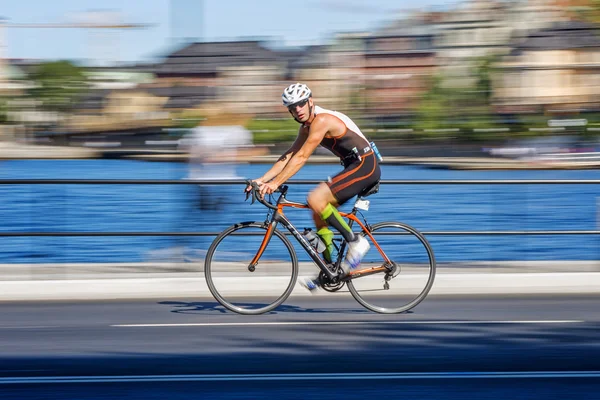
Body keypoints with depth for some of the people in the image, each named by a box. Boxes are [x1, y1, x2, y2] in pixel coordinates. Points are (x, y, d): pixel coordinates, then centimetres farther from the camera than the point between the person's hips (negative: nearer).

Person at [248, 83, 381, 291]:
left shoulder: (322, 120, -18)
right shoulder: (307, 126, 12)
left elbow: (301, 157, -22)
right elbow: (289, 155, 13)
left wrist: (276, 182, -24)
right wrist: (263, 179, 5)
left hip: (365, 165, -10)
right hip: (354, 167, 10)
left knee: (316, 199, -21)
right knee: (319, 213, 9)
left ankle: (355, 241, -12)